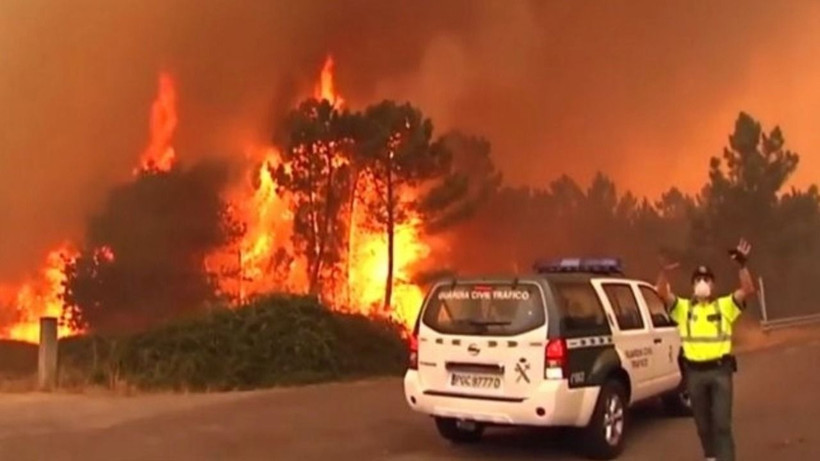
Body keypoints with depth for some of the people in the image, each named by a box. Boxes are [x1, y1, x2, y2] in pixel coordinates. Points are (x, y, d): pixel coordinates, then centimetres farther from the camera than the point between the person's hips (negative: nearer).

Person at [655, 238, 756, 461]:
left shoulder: (725, 305, 3)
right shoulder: (683, 307, 5)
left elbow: (748, 291, -10)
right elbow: (662, 293, -9)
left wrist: (742, 265, -24)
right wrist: (664, 271, -28)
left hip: (720, 369, -2)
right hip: (694, 372, 2)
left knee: (722, 422, -5)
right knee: (703, 422, 14)